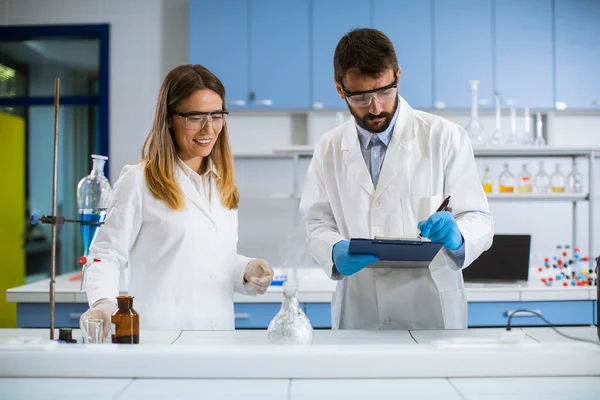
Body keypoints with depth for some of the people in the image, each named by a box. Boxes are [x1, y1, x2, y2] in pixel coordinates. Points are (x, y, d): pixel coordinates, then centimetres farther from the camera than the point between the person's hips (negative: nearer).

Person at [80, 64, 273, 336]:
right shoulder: (139, 181, -2)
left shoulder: (223, 183, 15)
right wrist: (104, 302, -20)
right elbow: (106, 254, -3)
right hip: (159, 333, -4)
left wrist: (247, 271, 2)